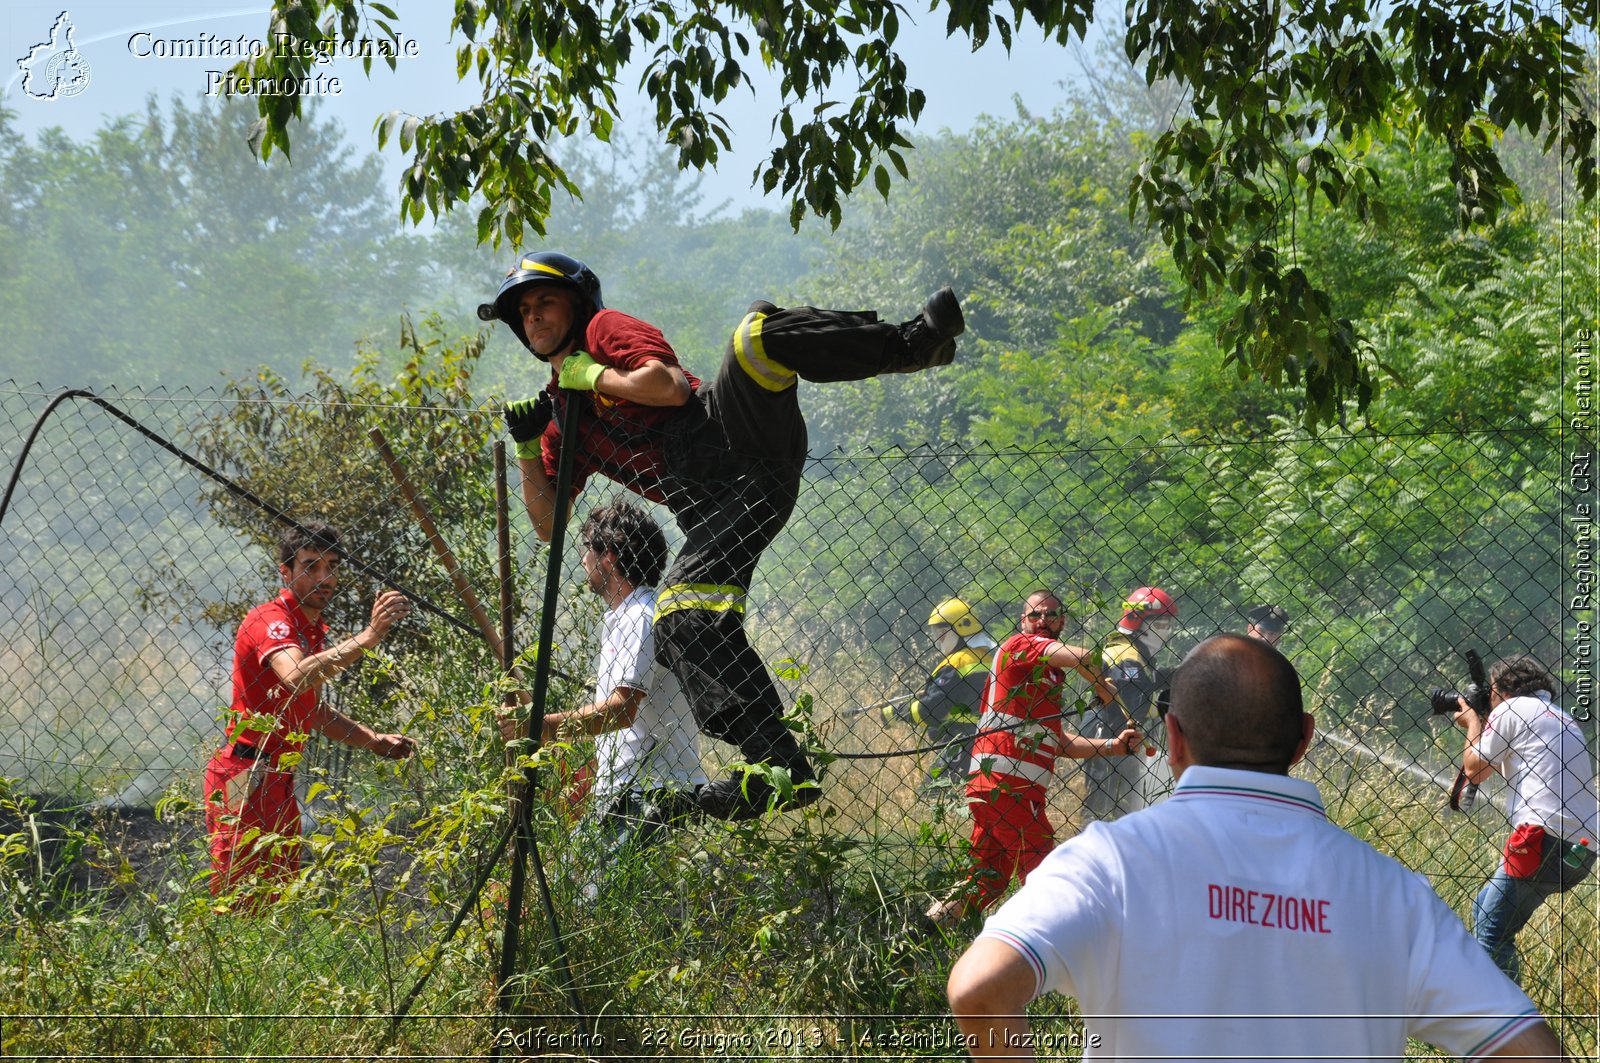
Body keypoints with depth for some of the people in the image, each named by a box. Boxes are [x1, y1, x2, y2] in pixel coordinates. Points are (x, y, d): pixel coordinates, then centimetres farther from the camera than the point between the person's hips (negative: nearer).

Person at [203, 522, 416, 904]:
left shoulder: (314, 630, 16)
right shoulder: (270, 620, -14)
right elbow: (296, 677, -36)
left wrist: (373, 740, 14)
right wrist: (367, 638, -44)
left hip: (279, 779, 10)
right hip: (246, 775, -10)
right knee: (239, 904, -10)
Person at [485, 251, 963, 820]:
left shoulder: (606, 328, 14)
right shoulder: (560, 413, 31)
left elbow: (672, 385, -6)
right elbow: (548, 522, 27)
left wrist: (593, 375, 4)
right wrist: (527, 450, 13)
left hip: (732, 435, -6)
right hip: (712, 510, 6)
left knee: (758, 333, -31)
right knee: (681, 620, -13)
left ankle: (912, 343, -32)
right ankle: (779, 768, -17)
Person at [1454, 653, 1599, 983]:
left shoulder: (1509, 710, 1)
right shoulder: (1559, 716, 26)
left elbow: (1474, 770, 10)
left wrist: (1473, 724, 24)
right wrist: (1481, 728, 33)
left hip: (1545, 840, -9)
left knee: (1492, 931, -4)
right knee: (1484, 904, 23)